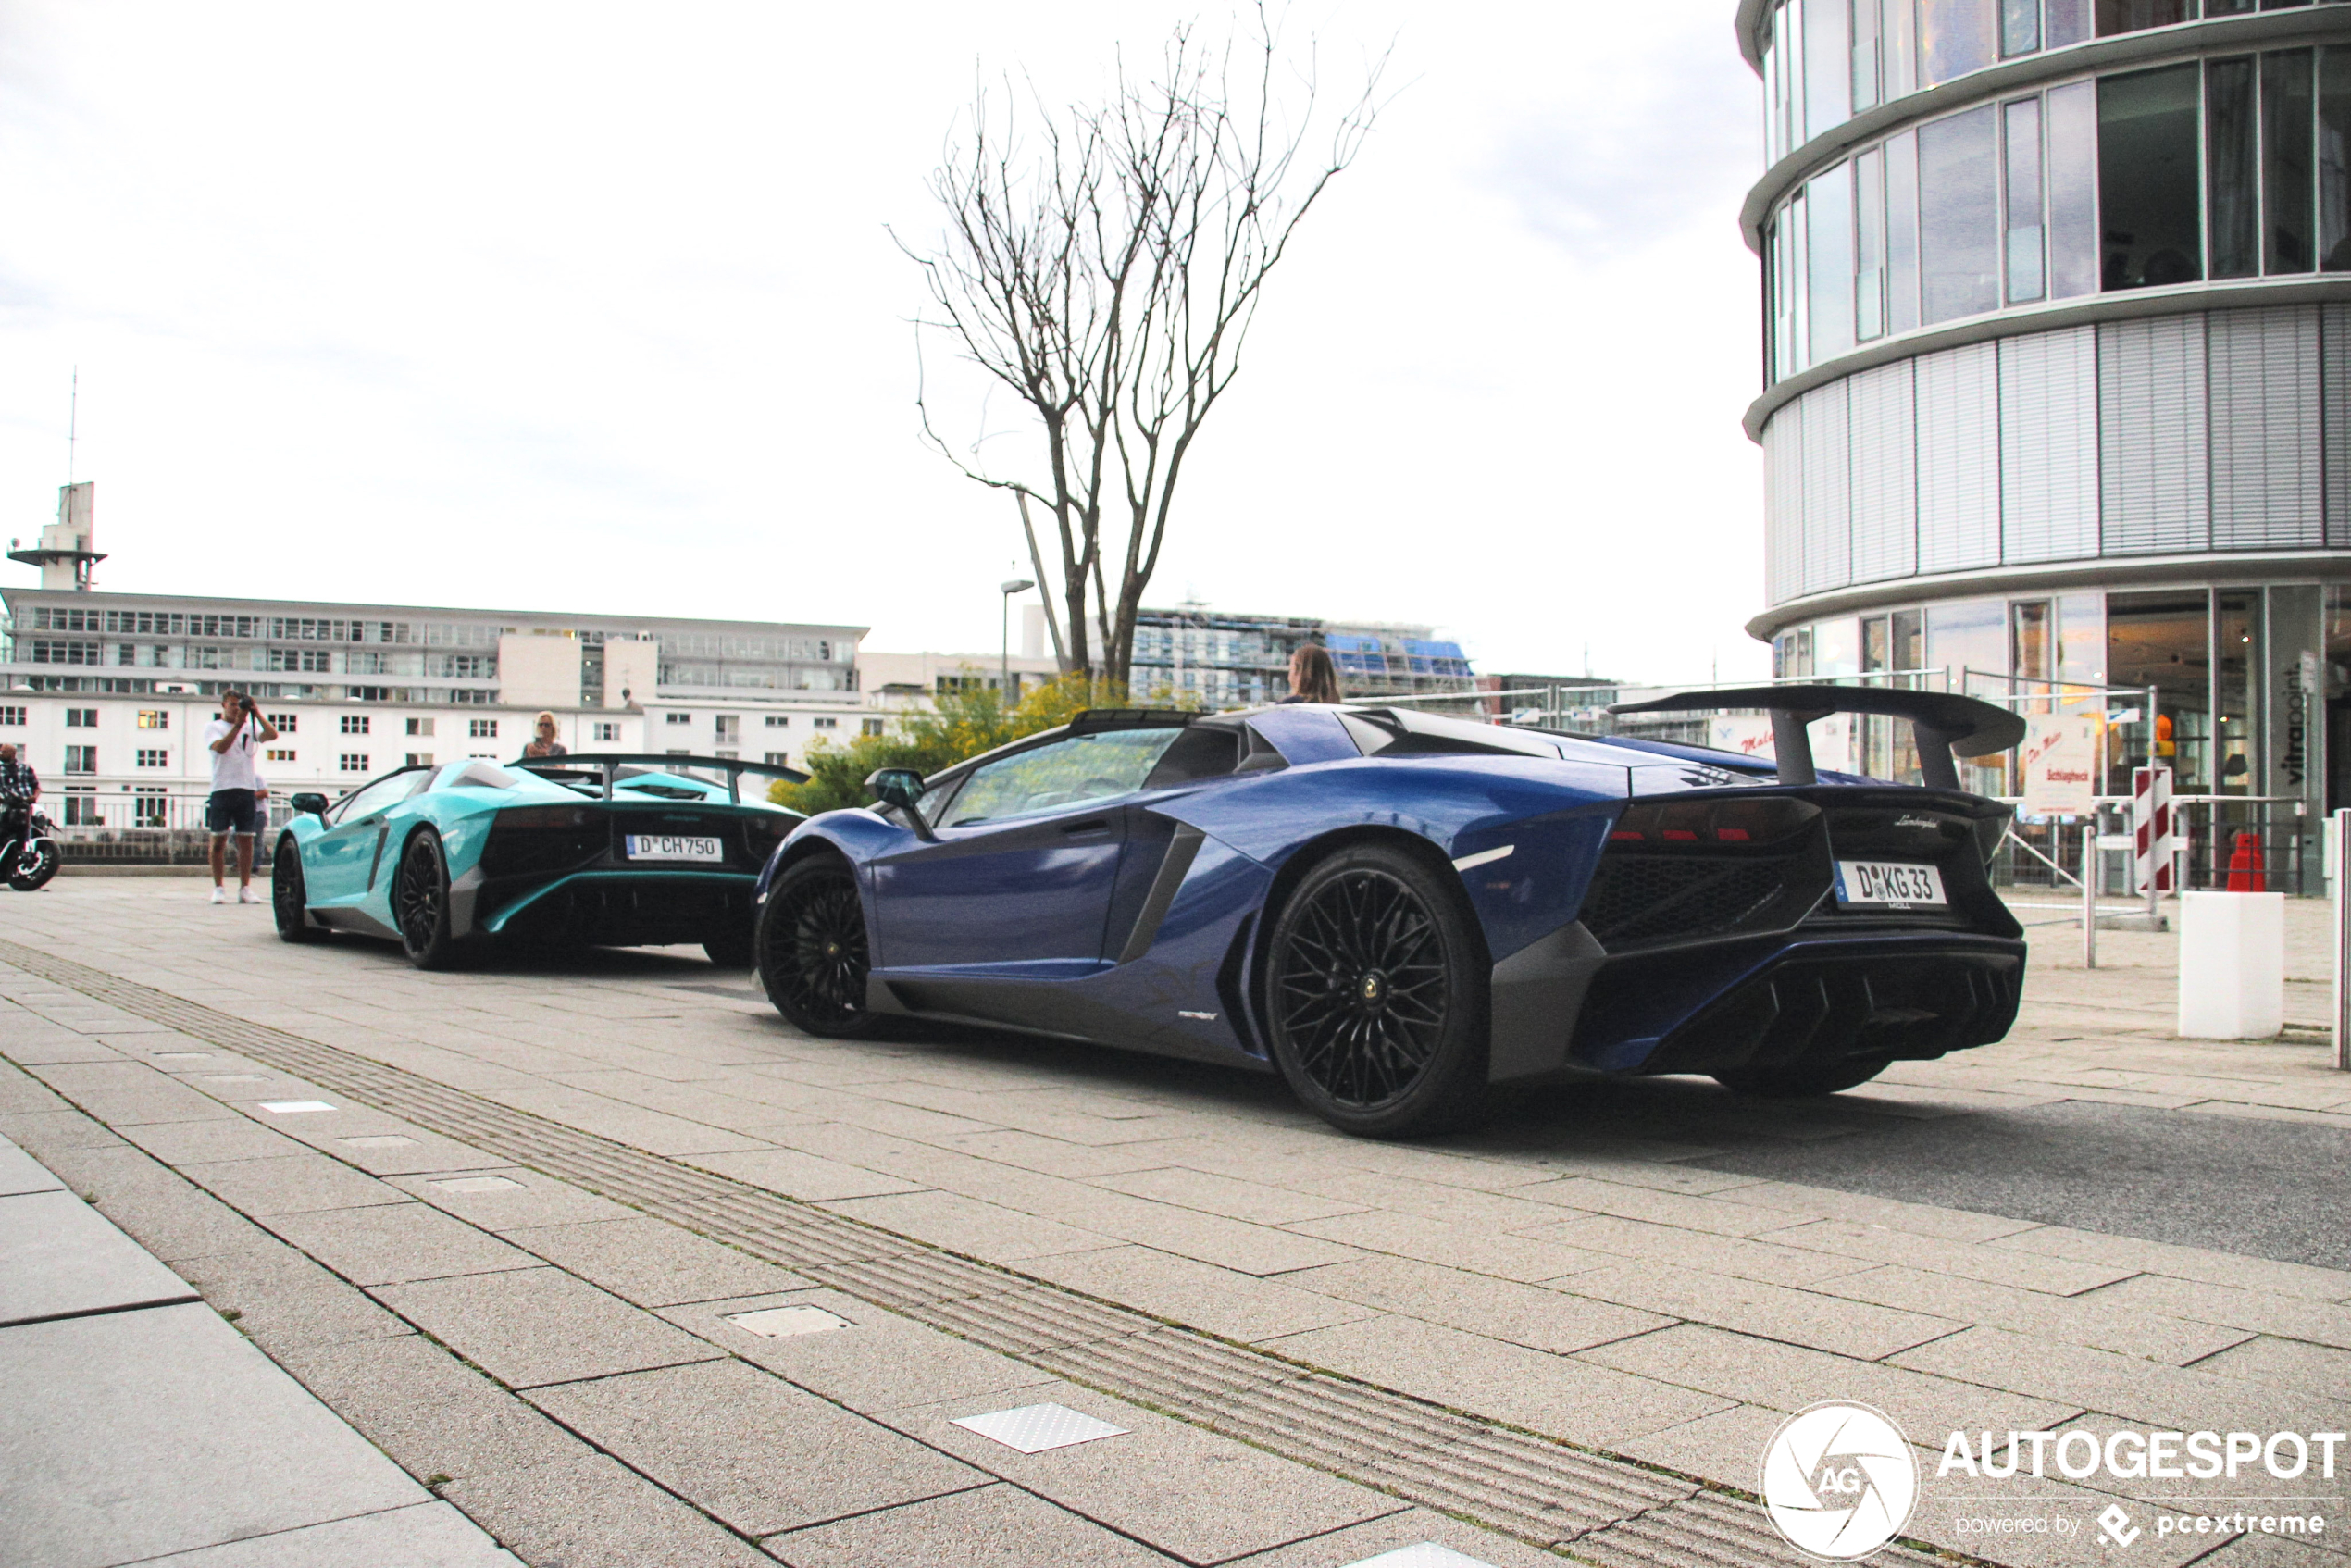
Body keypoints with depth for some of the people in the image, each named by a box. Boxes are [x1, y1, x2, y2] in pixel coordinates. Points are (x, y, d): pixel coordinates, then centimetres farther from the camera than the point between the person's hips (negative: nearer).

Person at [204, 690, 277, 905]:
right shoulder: (213, 727, 7)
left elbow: (272, 735, -5)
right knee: (219, 840, -1)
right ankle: (218, 888, 4)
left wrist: (256, 713, -7)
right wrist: (237, 724, -16)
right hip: (222, 789, -2)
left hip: (247, 789, 2)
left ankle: (245, 889, 5)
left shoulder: (250, 727, 13)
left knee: (246, 840, 1)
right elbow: (220, 747, -12)